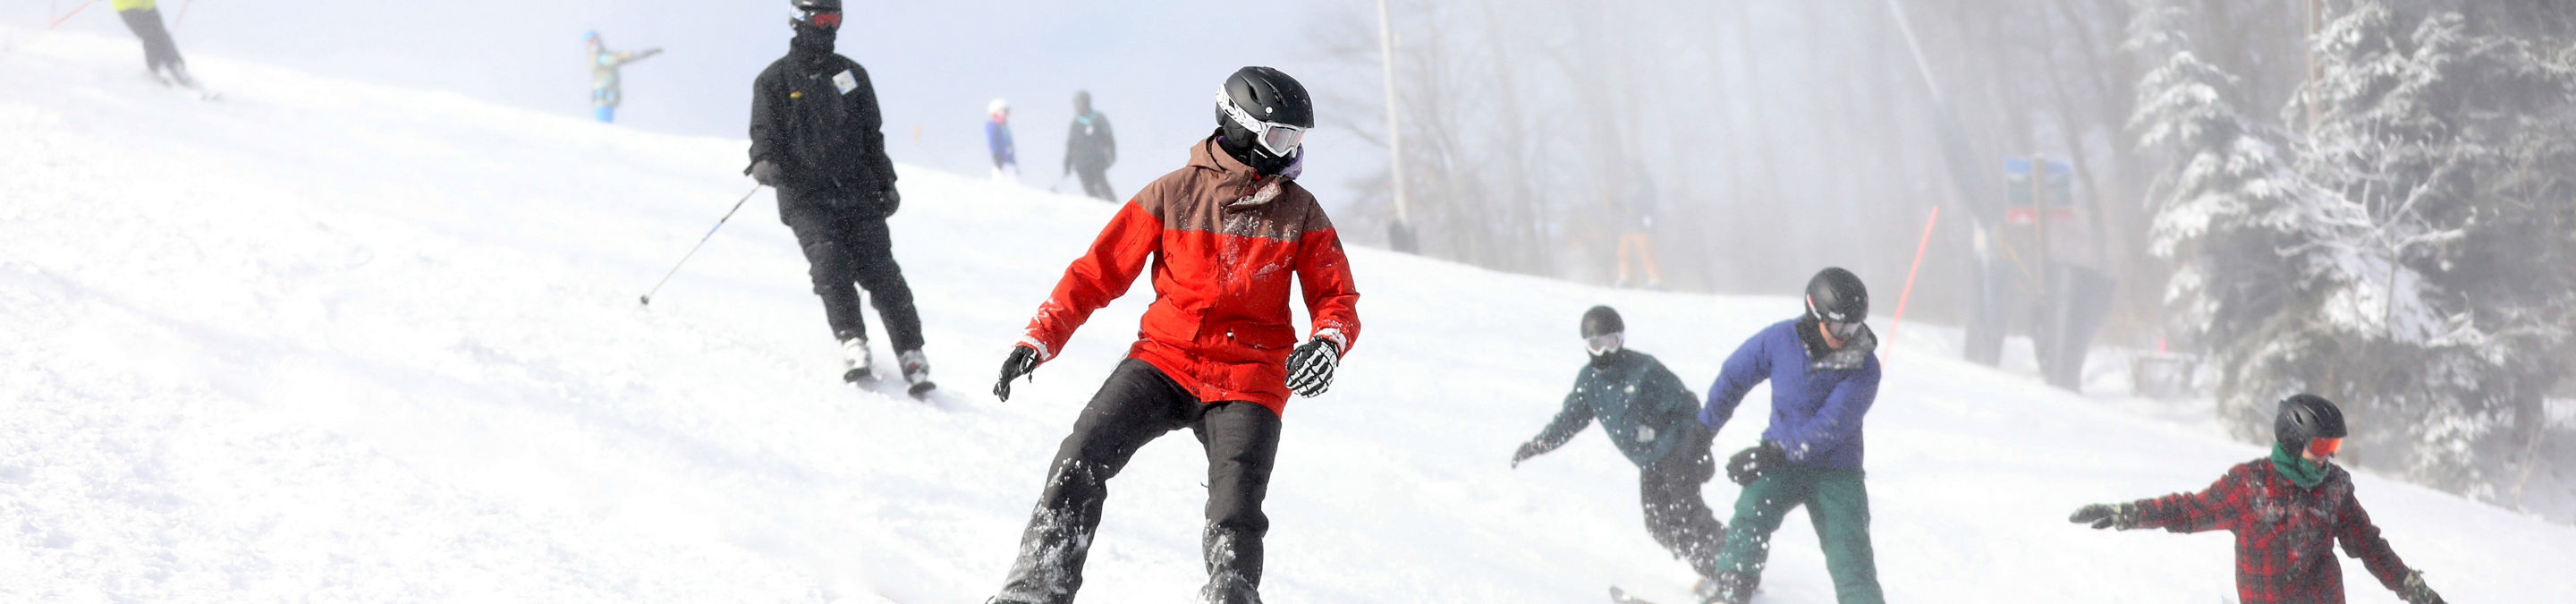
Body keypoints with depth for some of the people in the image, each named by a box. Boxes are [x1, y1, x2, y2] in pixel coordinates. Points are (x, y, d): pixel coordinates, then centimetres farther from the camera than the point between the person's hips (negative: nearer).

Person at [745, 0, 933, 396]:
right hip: (805, 197, -2)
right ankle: (852, 344, -29)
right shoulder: (774, 81, 7)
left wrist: (886, 184, 17)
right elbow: (765, 133, -2)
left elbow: (872, 136, 22)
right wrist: (764, 162, -23)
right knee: (830, 262, -23)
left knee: (879, 269, -9)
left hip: (858, 193, 2)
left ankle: (911, 355, -9)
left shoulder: (852, 75, 17)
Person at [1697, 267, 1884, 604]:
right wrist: (1703, 428, 16)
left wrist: (1777, 454, -28)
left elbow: (1832, 424, -21)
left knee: (1850, 555, -12)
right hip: (1780, 463, 1)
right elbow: (1733, 377, 10)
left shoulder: (1864, 367, -12)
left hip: (1836, 473, -1)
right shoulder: (1781, 339, -5)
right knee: (1752, 512, -26)